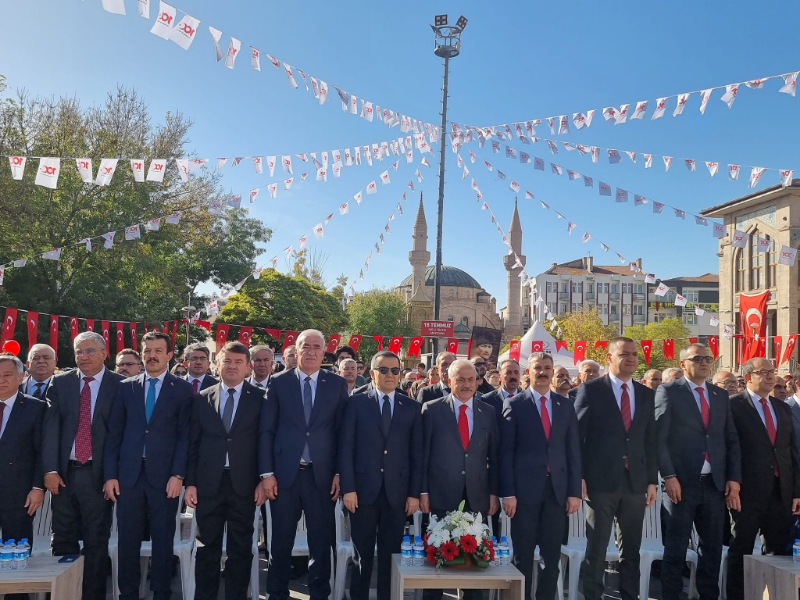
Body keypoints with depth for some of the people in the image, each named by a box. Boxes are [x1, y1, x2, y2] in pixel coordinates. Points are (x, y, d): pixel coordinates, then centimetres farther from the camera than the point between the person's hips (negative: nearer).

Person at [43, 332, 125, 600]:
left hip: (98, 473, -2)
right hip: (64, 472, 3)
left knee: (96, 542, 6)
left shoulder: (120, 385, -2)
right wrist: (50, 469, -8)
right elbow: (50, 427, 1)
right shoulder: (60, 383, 7)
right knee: (62, 541, 11)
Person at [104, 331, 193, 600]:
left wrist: (177, 475, -10)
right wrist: (110, 475, 1)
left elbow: (185, 434, -2)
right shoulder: (126, 387, 10)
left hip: (164, 474, -2)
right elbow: (114, 433, 7)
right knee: (128, 540, 7)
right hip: (128, 473, 2)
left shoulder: (182, 388, 2)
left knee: (163, 540, 6)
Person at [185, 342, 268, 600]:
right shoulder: (201, 398, 6)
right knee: (207, 547, 10)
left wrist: (263, 480, -7)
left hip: (244, 483, -1)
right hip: (208, 482, 1)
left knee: (241, 548, 8)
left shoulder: (260, 398, 1)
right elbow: (193, 443, 6)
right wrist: (190, 482, 1)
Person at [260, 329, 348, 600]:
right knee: (281, 540, 11)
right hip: (285, 473, 0)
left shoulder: (338, 384, 3)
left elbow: (342, 432, 3)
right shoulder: (278, 382, 2)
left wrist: (339, 472, -2)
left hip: (322, 474, 0)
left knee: (321, 541, 7)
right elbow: (267, 430, 1)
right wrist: (267, 472, -4)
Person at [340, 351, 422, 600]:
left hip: (397, 492, 2)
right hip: (363, 489, -1)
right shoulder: (356, 403, 1)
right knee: (362, 554, 8)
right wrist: (348, 487, -9)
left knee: (391, 554, 9)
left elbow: (417, 452, 5)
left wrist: (414, 492, 0)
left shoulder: (412, 407, 7)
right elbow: (346, 447, -2)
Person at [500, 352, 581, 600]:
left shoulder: (565, 405, 10)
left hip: (557, 488, 3)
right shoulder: (514, 404, 0)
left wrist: (574, 491, 3)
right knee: (523, 553, 6)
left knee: (552, 553, 9)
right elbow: (506, 451, -4)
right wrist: (508, 492, -10)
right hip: (525, 488, -3)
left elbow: (573, 450, 9)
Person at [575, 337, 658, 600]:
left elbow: (650, 440, 12)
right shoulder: (591, 389, -4)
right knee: (596, 547, 4)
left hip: (636, 481, 5)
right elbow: (577, 435, -6)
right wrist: (579, 477, -10)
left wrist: (652, 480, 7)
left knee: (631, 548, 13)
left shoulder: (646, 394, 10)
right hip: (601, 480, -4)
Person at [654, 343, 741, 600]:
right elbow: (659, 437, -8)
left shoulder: (721, 395, 14)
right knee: (676, 547, 3)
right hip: (681, 482, -5)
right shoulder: (668, 391, -2)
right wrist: (669, 476, -14)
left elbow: (731, 440, 13)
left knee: (712, 547, 12)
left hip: (715, 483, 5)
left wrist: (734, 478, 4)